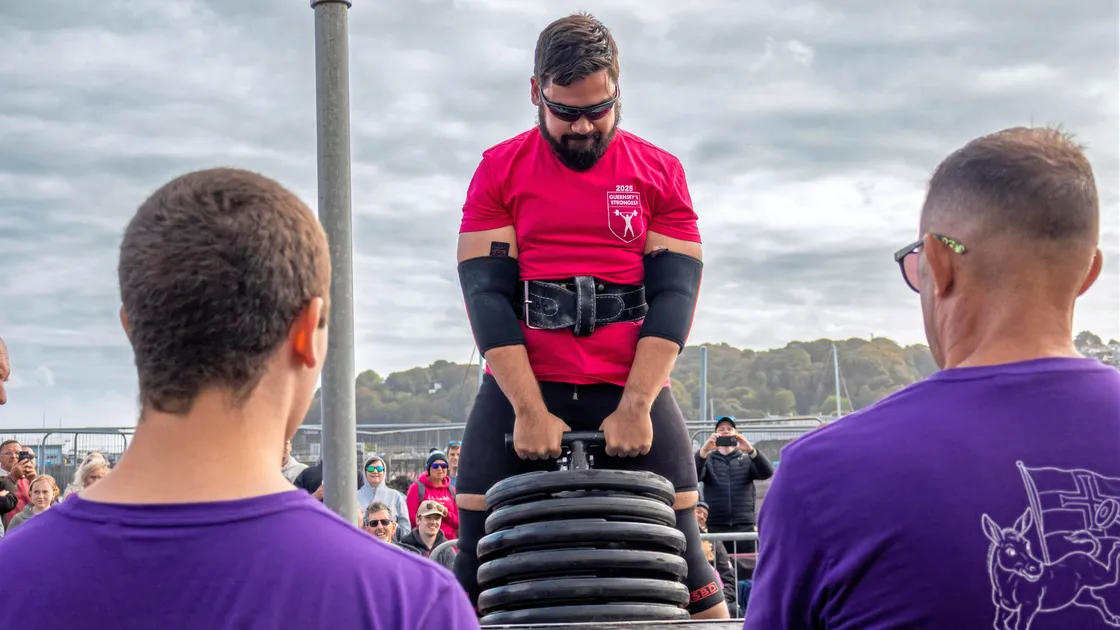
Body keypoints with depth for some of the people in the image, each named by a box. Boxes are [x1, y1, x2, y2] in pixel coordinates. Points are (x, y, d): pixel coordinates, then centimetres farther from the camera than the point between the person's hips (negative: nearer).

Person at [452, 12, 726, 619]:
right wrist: (530, 411, -13)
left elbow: (674, 291, -1)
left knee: (681, 559, -3)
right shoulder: (499, 170, 5)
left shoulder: (659, 173, 7)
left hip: (632, 394, 0)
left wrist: (636, 407, -13)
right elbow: (486, 292, -3)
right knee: (477, 564, -2)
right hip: (519, 392, 0)